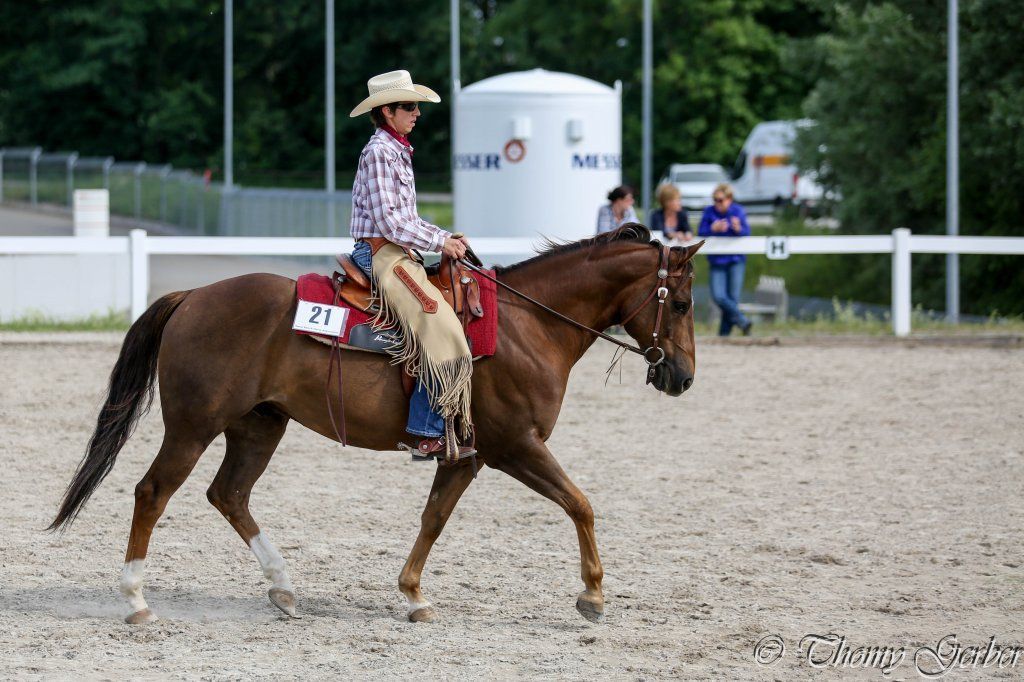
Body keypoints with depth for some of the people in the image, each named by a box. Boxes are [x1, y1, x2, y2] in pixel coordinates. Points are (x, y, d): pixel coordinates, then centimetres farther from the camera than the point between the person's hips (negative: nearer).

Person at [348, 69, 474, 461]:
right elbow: (387, 220, -17)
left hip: (399, 253, 11)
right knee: (440, 324, -21)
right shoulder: (378, 152, -11)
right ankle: (430, 433, -25)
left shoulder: (398, 152, 19)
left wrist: (447, 238, 11)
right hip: (380, 254, -11)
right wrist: (438, 243, -12)